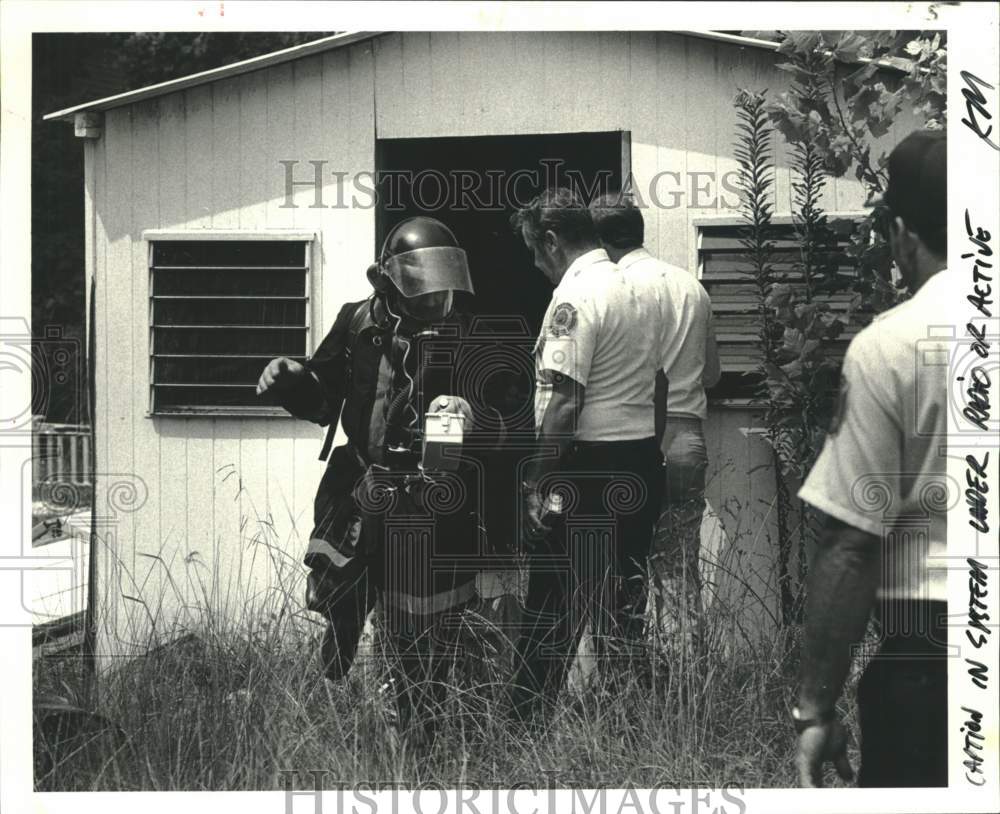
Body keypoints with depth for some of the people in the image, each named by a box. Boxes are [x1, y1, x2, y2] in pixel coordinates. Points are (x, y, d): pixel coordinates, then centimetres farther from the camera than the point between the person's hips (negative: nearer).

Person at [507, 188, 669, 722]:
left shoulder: (575, 296, -14)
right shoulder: (640, 291, 13)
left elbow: (564, 402, -20)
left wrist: (540, 485, -17)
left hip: (586, 464, -8)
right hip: (642, 460, 8)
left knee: (552, 604, -3)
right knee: (623, 600, 13)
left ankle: (524, 723, 0)